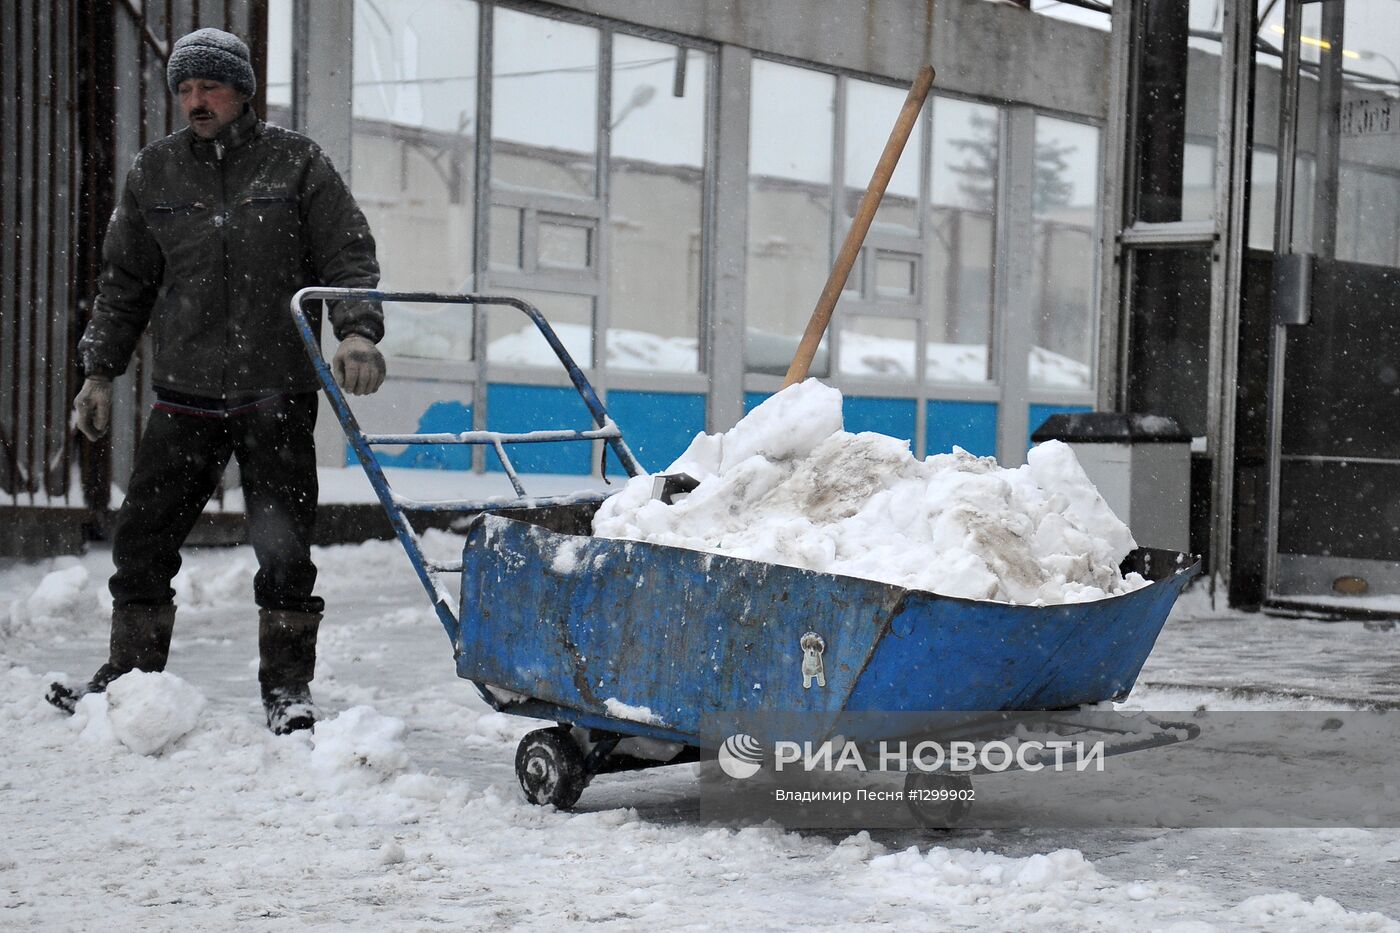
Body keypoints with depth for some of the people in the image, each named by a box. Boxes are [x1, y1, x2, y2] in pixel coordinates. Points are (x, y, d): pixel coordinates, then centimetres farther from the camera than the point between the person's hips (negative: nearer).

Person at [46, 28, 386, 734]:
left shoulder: (296, 163, 2)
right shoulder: (154, 172, 10)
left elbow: (348, 257, 1)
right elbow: (125, 283, 16)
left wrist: (356, 331, -16)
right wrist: (99, 370, 13)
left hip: (278, 392, -3)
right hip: (185, 392, 3)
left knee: (283, 545, -3)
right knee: (142, 538, 5)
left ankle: (287, 683, 11)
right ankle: (130, 671, 21)